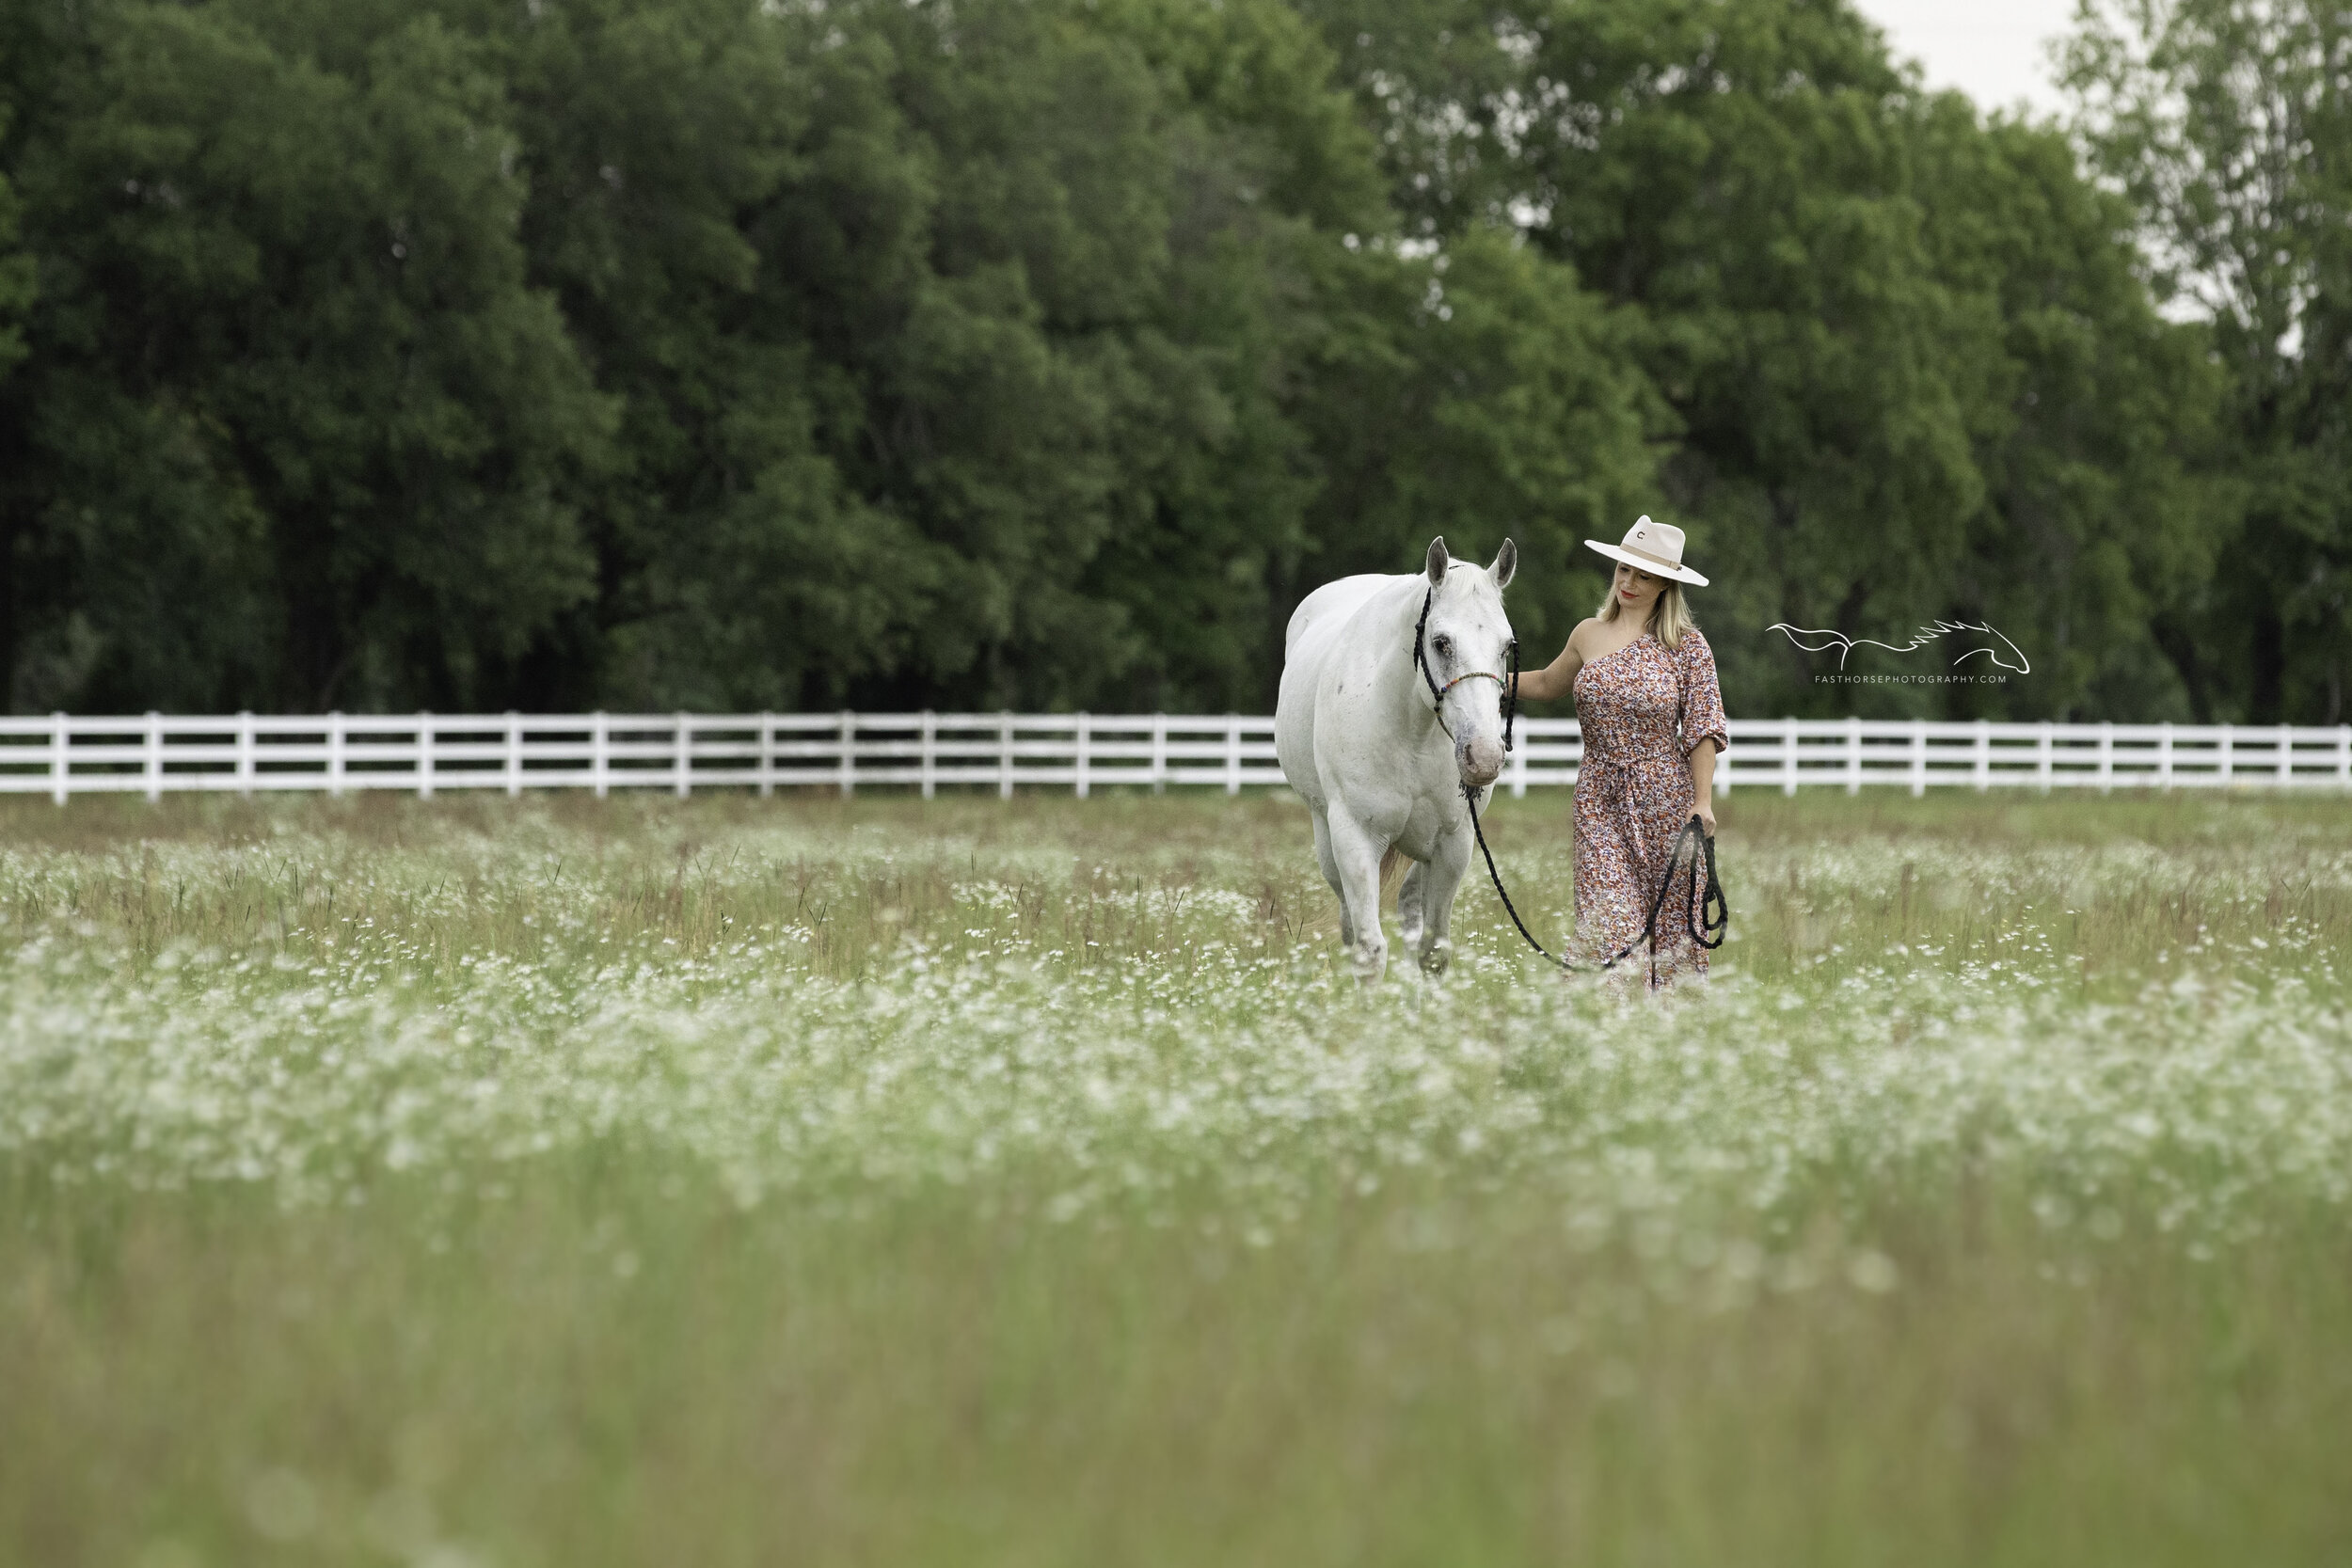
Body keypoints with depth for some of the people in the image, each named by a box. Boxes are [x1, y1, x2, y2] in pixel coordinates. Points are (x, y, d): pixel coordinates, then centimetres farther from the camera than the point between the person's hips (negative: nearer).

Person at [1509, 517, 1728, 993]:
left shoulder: (1687, 646, -4)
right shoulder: (1588, 636, 7)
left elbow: (1702, 728, -5)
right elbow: (1545, 685, 25)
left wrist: (1703, 802, -13)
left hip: (1664, 795, -2)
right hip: (1600, 797, 2)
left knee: (1668, 917, 4)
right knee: (1608, 914, -9)